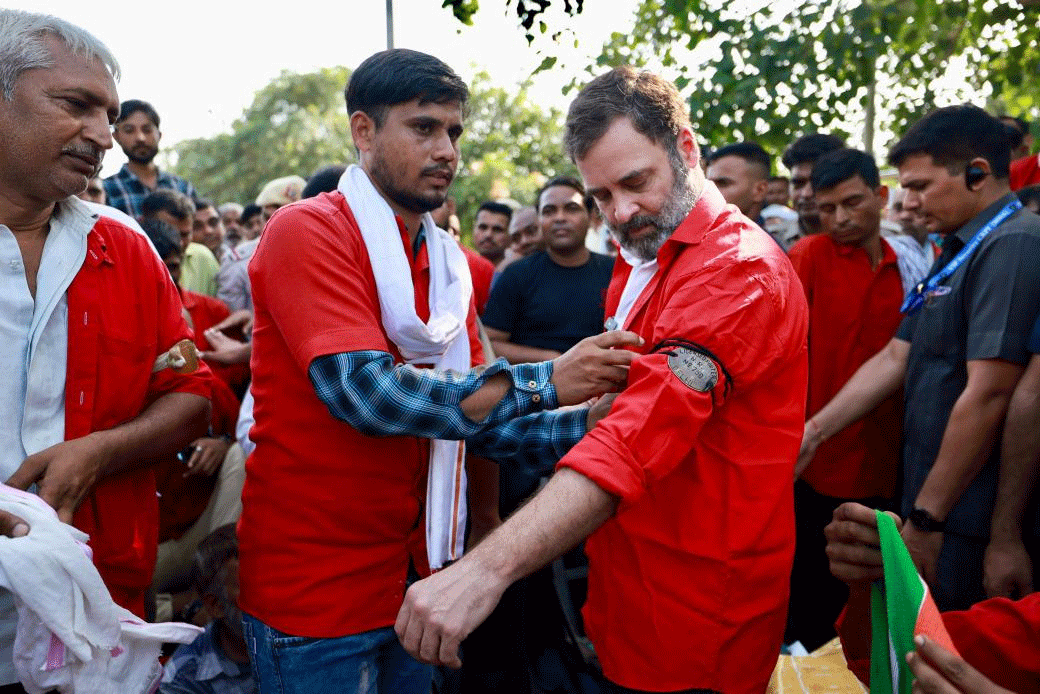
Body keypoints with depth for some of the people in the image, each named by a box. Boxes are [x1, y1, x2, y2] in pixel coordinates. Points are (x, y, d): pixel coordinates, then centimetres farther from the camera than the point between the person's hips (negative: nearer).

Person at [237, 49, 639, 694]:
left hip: (412, 574, 6)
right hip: (315, 589, -6)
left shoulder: (447, 260, 7)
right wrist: (544, 381, -24)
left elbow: (476, 418, 5)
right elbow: (366, 393, -26)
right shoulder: (307, 231, -13)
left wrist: (588, 422, -10)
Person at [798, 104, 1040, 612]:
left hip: (967, 526, -9)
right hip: (929, 512, 9)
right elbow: (895, 358, 14)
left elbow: (988, 395, -22)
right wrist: (814, 432, 8)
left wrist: (927, 519, -18)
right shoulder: (956, 255, 16)